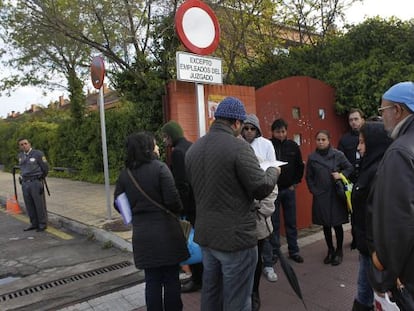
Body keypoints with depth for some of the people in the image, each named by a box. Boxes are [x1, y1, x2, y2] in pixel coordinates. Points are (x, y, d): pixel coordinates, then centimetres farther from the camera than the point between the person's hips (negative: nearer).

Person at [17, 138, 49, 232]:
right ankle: (34, 224, 21)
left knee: (40, 204, 0)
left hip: (36, 183, -6)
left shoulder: (38, 154, -9)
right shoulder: (20, 156, 11)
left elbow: (45, 168, -4)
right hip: (25, 184, 6)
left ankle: (43, 224, 11)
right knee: (29, 205, 10)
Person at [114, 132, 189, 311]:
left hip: (142, 234, 4)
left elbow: (119, 205, 7)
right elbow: (172, 200, -16)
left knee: (152, 281, 15)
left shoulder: (124, 174, 2)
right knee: (171, 279, 11)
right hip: (166, 232, -4)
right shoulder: (159, 168, -13)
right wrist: (179, 210, 5)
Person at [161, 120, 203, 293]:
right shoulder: (191, 147, 10)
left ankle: (197, 279, 17)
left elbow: (181, 184, -22)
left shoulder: (178, 152, -18)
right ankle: (200, 275, 32)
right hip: (198, 201, 9)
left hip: (189, 204, -9)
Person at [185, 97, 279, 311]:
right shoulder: (238, 146, -18)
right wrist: (273, 171, 4)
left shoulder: (193, 149, 4)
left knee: (210, 292, 22)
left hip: (205, 234, 7)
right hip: (236, 236, -7)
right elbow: (262, 188, -15)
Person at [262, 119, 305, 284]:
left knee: (291, 223, 13)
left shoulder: (293, 146, 1)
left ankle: (294, 251, 30)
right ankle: (269, 262, 10)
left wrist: (295, 182, 5)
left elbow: (300, 166, 10)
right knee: (273, 225, 1)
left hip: (289, 189, 3)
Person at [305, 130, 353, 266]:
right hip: (320, 196, 2)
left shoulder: (338, 154, -5)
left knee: (337, 224, 7)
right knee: (326, 225, 13)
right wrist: (314, 191, 0)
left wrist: (341, 175, -13)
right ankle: (330, 250, 31)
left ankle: (339, 251, 27)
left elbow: (349, 168, 5)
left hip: (336, 195, -2)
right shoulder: (312, 157, 1)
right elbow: (309, 177, 7)